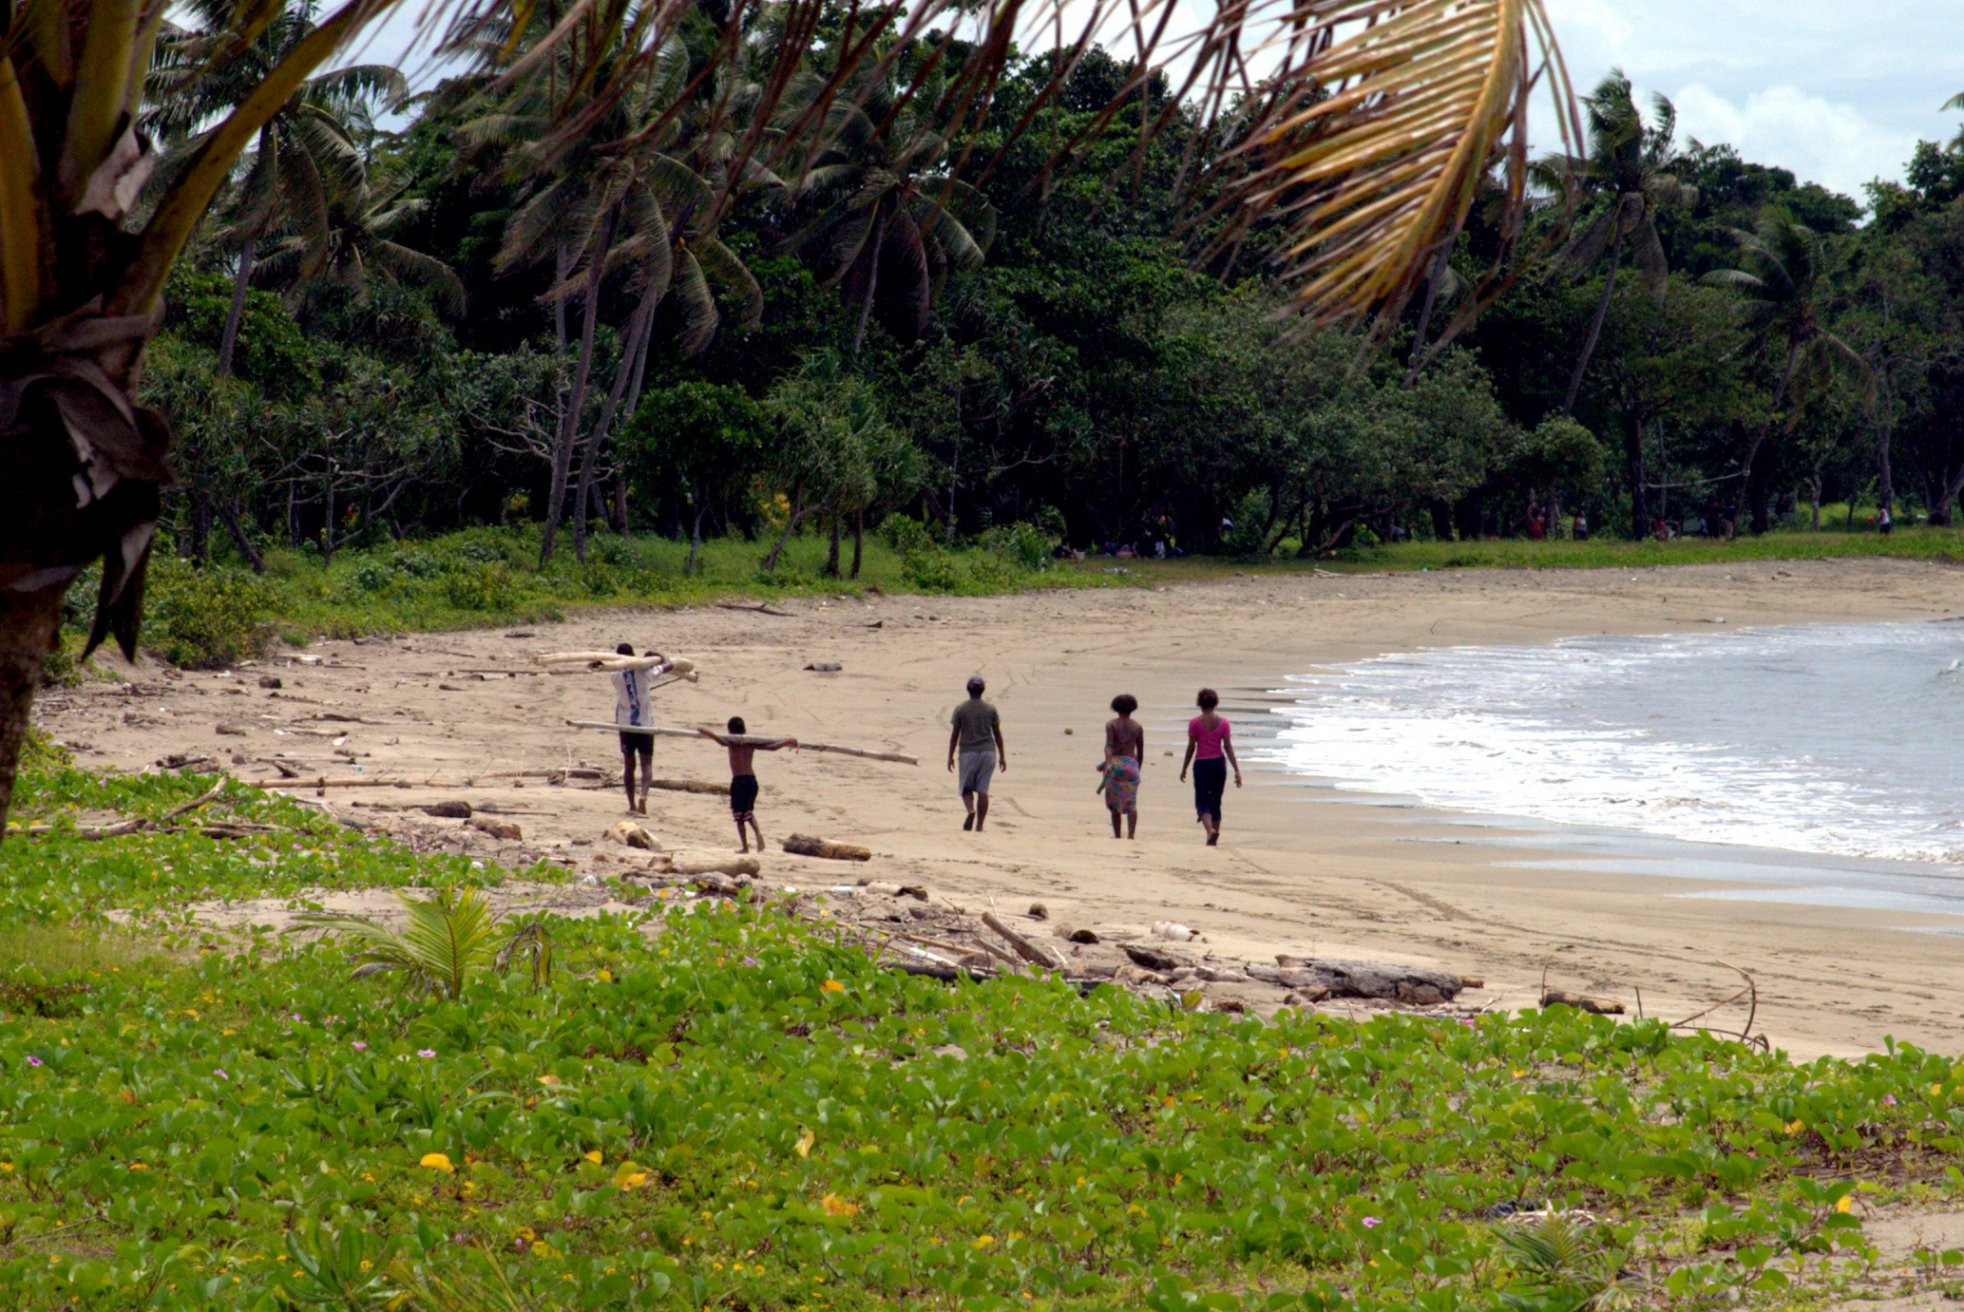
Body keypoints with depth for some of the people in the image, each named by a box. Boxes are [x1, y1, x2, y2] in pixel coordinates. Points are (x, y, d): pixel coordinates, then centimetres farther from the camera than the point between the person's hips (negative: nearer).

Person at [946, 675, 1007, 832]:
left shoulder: (960, 710, -3)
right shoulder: (990, 710, 2)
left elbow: (954, 735, -1)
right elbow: (997, 734, 5)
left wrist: (950, 757, 6)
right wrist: (1002, 757, 13)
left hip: (968, 753, -2)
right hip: (988, 752, 2)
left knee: (966, 788, 9)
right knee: (983, 790, 4)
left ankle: (971, 810, -21)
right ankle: (979, 825, 2)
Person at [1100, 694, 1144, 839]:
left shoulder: (1111, 724, 1)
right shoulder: (1138, 727, 8)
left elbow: (1109, 745, -15)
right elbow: (1140, 752, 11)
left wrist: (1108, 763, -27)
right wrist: (1138, 770, 24)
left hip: (1114, 763, -1)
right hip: (1131, 764, 1)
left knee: (1114, 801, 13)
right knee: (1131, 803, -2)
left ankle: (1116, 835, 18)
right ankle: (1131, 834, -19)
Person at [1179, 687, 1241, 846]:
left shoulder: (1195, 723, -8)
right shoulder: (1223, 721, -1)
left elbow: (1191, 747, -4)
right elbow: (1228, 747, -3)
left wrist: (1184, 769, 7)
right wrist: (1237, 770, 0)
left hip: (1202, 764, -3)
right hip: (1219, 763, 3)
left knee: (1202, 802, 1)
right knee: (1215, 801, 15)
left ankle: (1210, 830, -25)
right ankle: (1215, 835, 17)